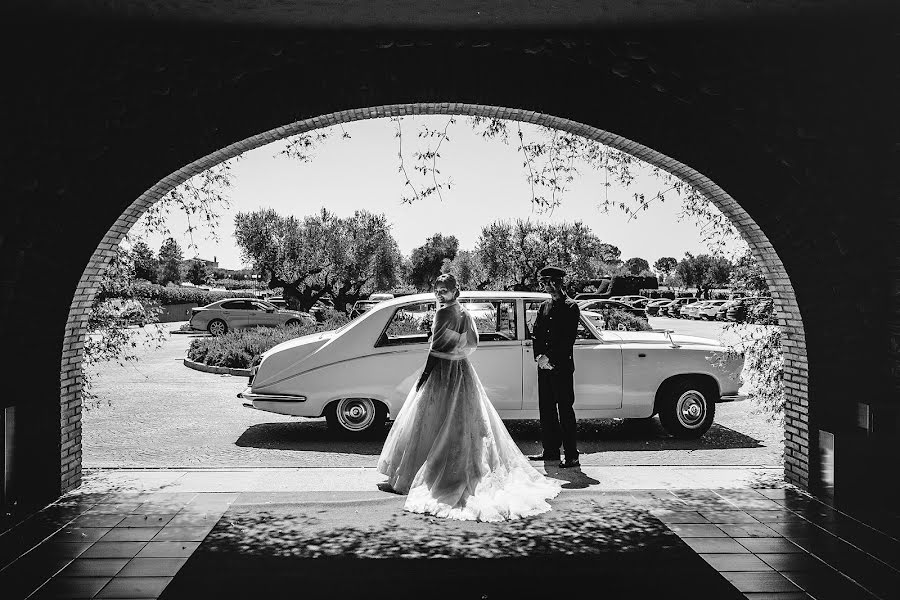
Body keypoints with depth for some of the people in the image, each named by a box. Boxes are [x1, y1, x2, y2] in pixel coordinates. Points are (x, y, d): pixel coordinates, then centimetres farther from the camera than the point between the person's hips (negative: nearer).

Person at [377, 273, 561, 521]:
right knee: (465, 421, 13)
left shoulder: (444, 313, -16)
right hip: (462, 370, 8)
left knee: (438, 424, -2)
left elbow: (436, 348, -18)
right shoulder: (464, 313, 9)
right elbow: (471, 343, 15)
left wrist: (424, 376, -15)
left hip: (442, 371, -8)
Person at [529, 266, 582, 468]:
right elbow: (536, 333, 10)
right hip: (544, 366, 6)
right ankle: (550, 450, 19)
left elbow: (568, 339, -11)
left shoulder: (571, 307, -4)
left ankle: (572, 455, -1)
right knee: (546, 408, 10)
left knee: (565, 409, -5)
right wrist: (539, 356, -5)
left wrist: (551, 359, -14)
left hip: (562, 366, -6)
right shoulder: (544, 306, 15)